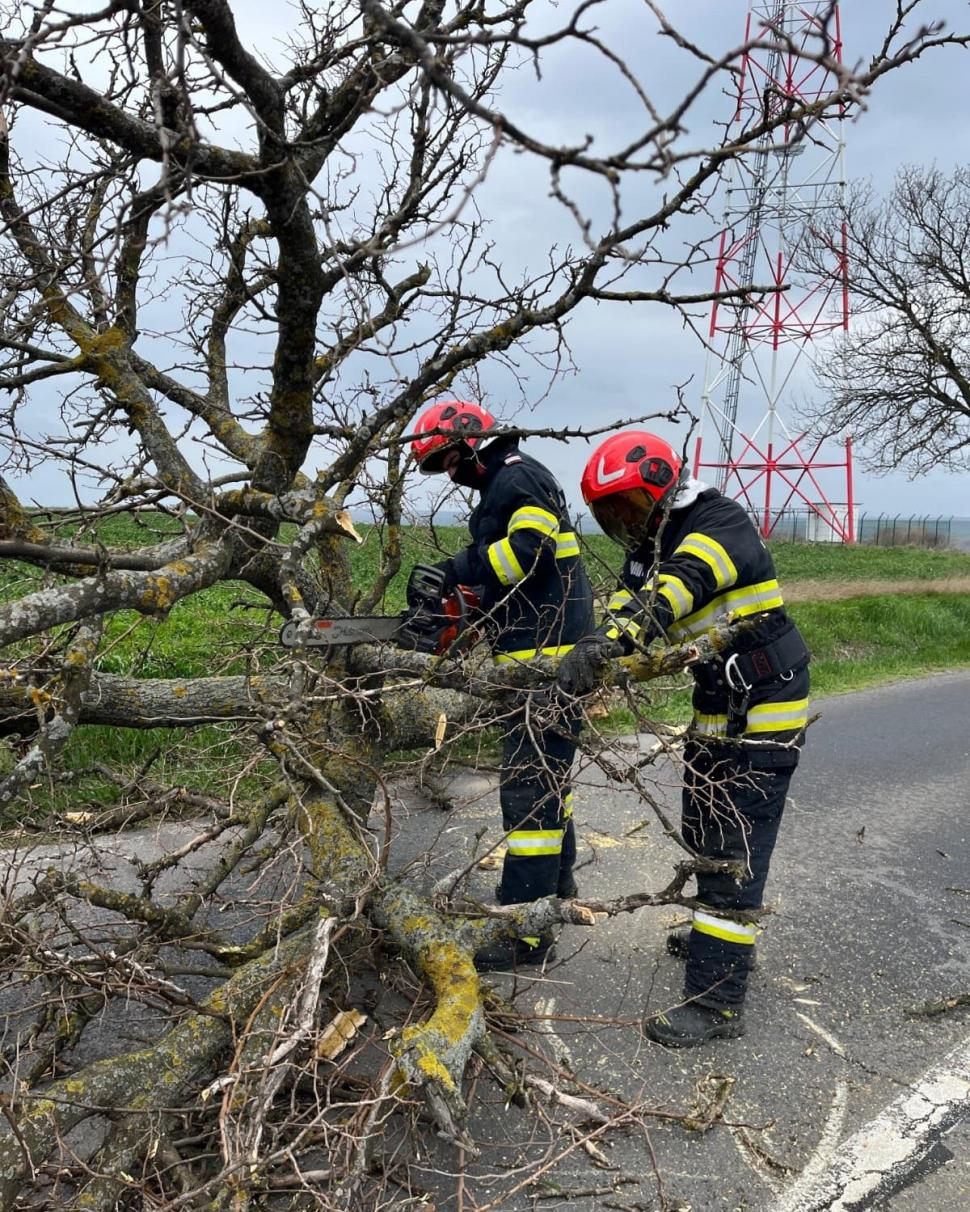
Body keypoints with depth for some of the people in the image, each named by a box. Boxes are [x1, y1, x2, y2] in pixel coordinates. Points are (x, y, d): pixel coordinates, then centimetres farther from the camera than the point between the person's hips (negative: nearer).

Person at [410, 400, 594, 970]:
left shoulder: (517, 476, -10)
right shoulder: (500, 487, 22)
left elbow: (530, 550, -26)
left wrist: (454, 571, -19)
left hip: (548, 657, -11)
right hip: (540, 654, 11)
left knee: (530, 785, -11)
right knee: (547, 773, 21)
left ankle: (526, 933, -7)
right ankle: (555, 886, 37)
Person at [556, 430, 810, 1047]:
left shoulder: (721, 524, -20)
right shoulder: (648, 552, 8)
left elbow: (682, 583, -39)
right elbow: (625, 614, -2)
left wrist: (608, 642, -53)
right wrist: (582, 660, -22)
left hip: (766, 711, -9)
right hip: (717, 711, 9)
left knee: (733, 851, -8)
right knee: (703, 834, 22)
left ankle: (716, 1001, -1)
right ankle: (721, 939, 42)